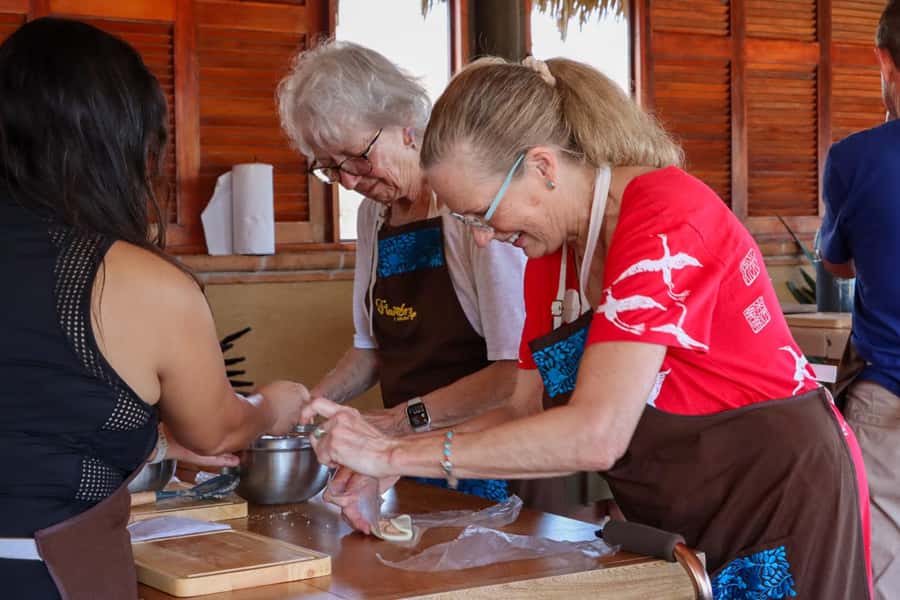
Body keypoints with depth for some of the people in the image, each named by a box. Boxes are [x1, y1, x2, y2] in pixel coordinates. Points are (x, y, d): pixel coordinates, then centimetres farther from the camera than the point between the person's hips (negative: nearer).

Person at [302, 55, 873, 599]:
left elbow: (595, 435, -32)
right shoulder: (551, 247, 2)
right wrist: (394, 451, -10)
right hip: (675, 524, 8)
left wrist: (399, 453, -27)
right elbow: (531, 414, 4)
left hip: (778, 504, -7)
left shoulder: (666, 217, -24)